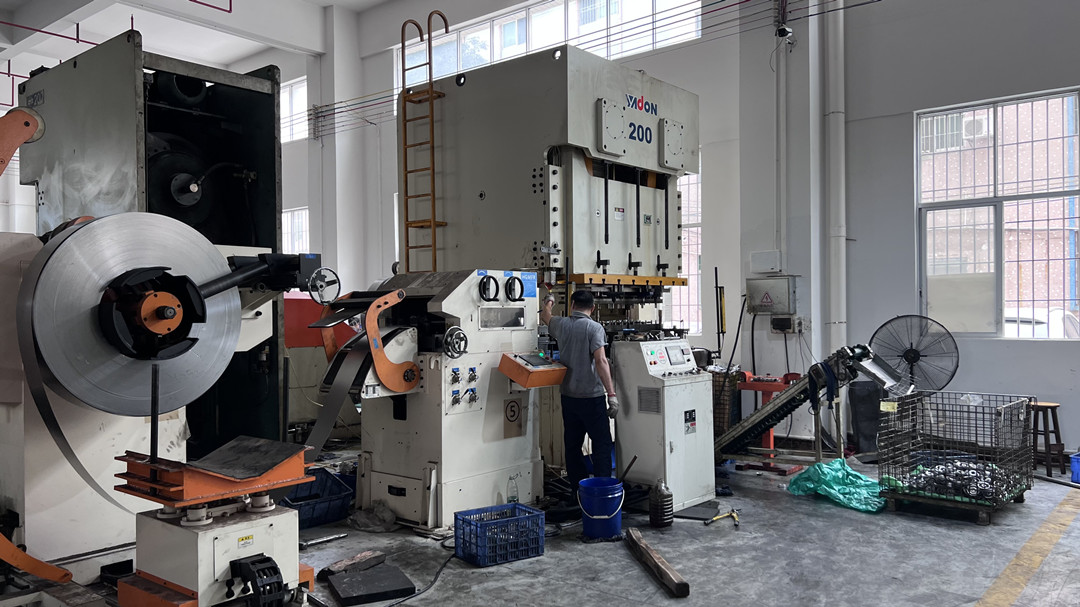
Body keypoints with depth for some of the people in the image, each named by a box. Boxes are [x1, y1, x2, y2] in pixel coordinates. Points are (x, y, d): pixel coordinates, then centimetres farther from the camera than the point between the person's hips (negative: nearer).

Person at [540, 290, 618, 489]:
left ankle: (577, 491, 19)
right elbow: (600, 361, -21)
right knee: (602, 444, 1)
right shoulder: (594, 328, -12)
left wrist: (549, 302, 49)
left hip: (568, 396, 5)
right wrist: (611, 394, -21)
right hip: (592, 396, -5)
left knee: (572, 446, 12)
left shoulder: (561, 324, 3)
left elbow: (544, 316, 27)